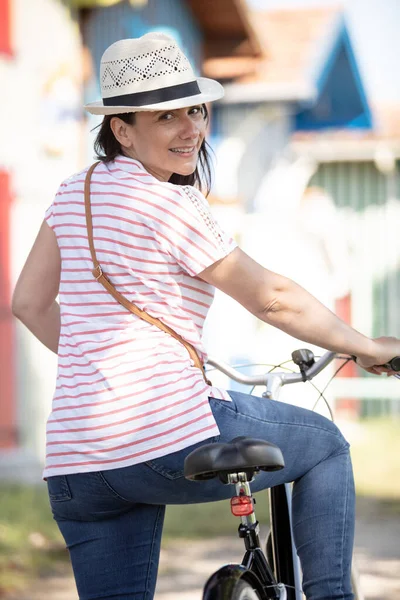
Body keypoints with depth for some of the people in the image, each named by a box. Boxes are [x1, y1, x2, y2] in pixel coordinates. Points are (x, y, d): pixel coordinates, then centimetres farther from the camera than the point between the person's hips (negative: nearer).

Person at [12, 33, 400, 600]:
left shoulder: (76, 191, 13)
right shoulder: (170, 204, -8)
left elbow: (29, 303, 22)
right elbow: (271, 298, -5)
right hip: (171, 435, -7)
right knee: (326, 445, 17)